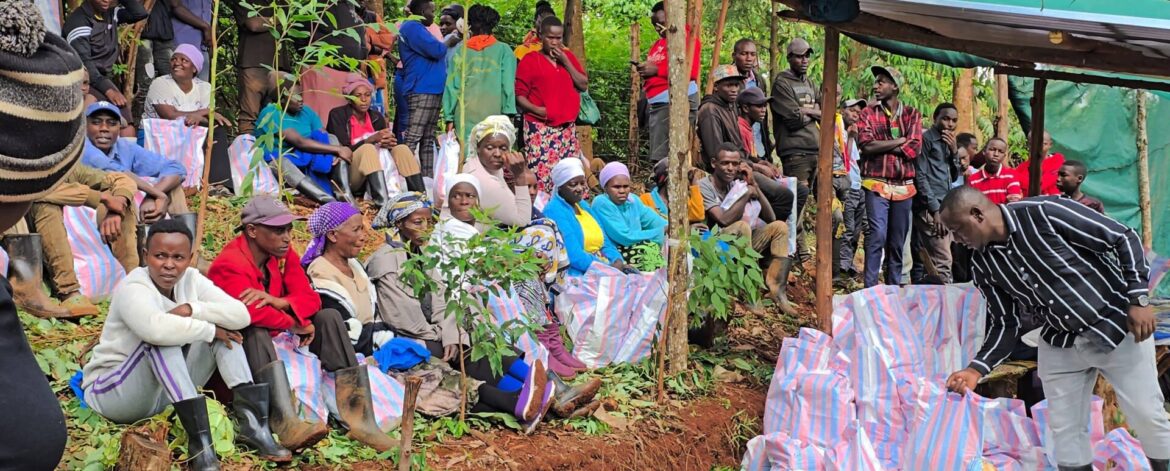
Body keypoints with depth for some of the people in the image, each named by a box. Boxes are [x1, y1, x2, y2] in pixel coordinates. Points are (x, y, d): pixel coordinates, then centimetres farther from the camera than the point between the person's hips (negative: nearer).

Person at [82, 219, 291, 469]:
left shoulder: (191, 279, -3)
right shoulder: (132, 288, -22)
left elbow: (241, 315, -15)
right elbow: (156, 328, -45)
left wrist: (191, 309, -28)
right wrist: (210, 330, -30)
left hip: (166, 392, 7)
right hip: (111, 392, -7)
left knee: (224, 326, -6)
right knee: (161, 337, -33)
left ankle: (251, 421, -18)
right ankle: (199, 442, -38)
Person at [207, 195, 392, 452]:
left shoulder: (284, 254, -1)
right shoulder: (229, 265, -23)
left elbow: (310, 297, -10)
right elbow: (251, 312, -37)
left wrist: (278, 302, -32)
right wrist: (296, 327, -23)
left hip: (278, 337, 7)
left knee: (329, 317, -11)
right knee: (255, 331, -37)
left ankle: (359, 418, -27)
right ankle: (286, 424, -59)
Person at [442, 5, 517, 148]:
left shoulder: (461, 51, 8)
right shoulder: (504, 51, 4)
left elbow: (452, 86, 5)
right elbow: (508, 85, -3)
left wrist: (449, 117, 8)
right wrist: (508, 115, -2)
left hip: (465, 116, 1)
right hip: (493, 114, -1)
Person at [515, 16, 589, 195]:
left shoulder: (568, 57, 16)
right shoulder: (530, 60, 2)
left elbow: (584, 85, 6)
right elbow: (519, 95, 0)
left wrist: (565, 61, -1)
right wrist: (535, 109, -17)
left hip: (568, 127, 5)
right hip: (540, 128, -4)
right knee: (541, 174, -13)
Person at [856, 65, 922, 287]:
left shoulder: (912, 115, 8)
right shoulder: (868, 113, 5)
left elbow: (914, 148, -6)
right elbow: (866, 145, -11)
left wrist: (882, 147, -8)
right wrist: (900, 141, -7)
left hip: (904, 186, 3)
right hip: (877, 184, -2)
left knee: (898, 241, 9)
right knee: (877, 235, -14)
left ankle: (894, 287, 17)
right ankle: (870, 287, -12)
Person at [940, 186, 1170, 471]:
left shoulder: (1044, 213, -22)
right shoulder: (983, 264, -5)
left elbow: (1124, 239, -16)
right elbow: (1005, 325, 3)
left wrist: (1139, 299, -21)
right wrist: (976, 369, -12)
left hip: (1118, 327, -5)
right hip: (1060, 344, 5)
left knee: (1147, 417, -1)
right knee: (1064, 429, 5)